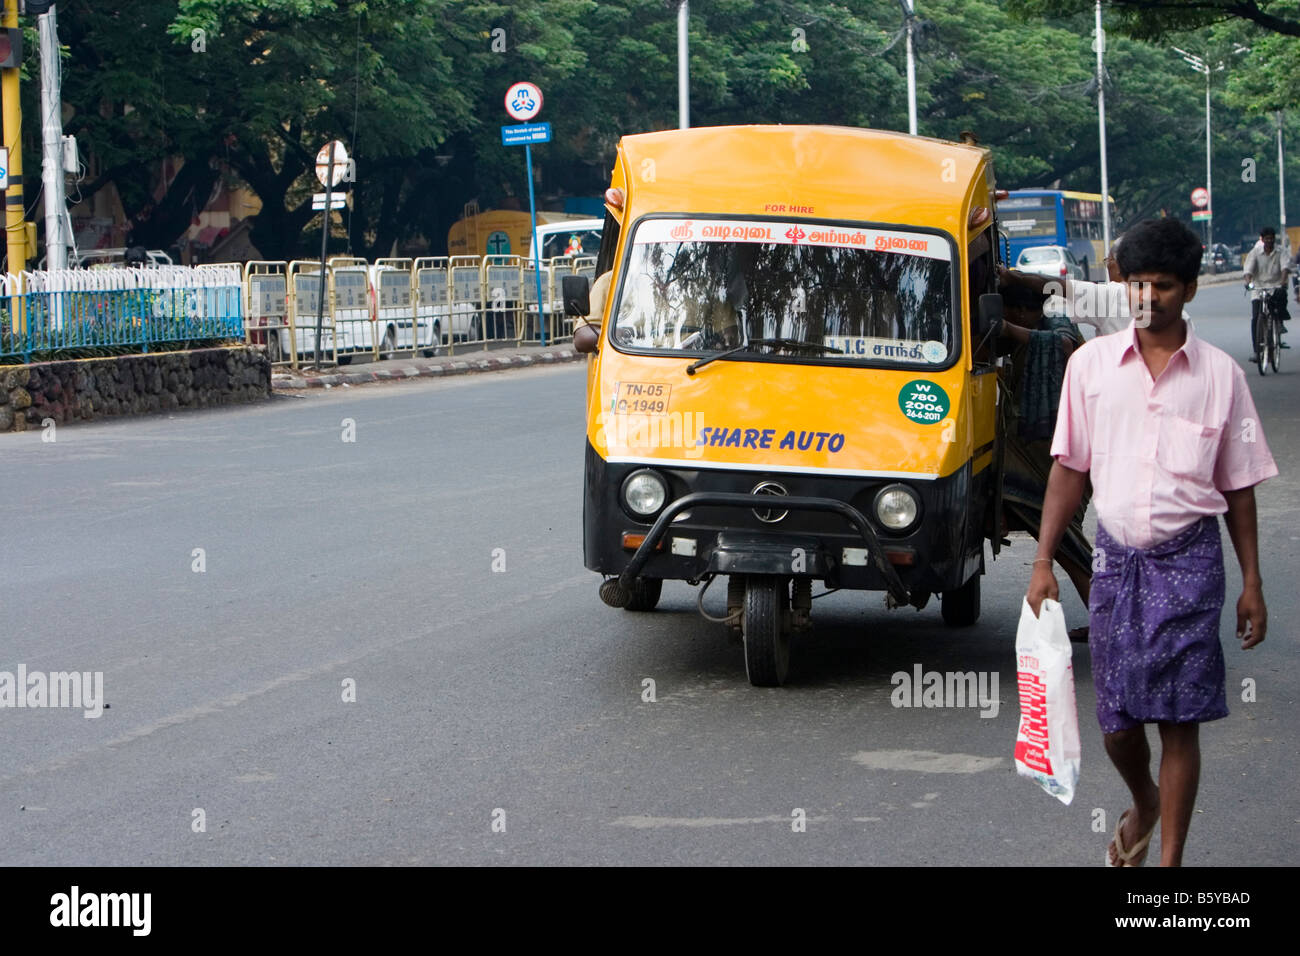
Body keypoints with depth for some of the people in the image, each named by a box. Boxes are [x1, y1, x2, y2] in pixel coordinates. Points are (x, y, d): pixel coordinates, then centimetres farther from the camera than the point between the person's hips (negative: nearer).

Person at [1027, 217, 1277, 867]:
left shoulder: (1219, 374, 1)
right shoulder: (1092, 363, 4)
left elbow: (1238, 486, 6)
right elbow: (1069, 469, 7)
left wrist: (1251, 583, 4)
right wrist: (1044, 562, 2)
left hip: (1189, 557, -2)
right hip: (1116, 555, 2)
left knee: (1179, 719, -4)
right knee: (1117, 720, 7)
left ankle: (1170, 858, 6)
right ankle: (1143, 805, 39)